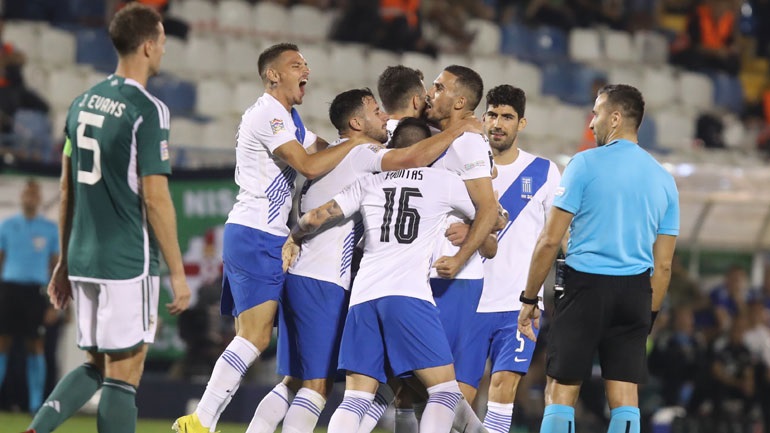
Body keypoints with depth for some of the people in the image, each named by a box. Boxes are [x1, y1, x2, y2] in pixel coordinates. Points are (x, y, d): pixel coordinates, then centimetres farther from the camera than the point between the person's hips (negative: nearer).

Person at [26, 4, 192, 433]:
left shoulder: (83, 103, 10)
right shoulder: (148, 111, -12)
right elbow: (155, 197, -14)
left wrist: (65, 260, 21)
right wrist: (177, 273, -8)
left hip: (83, 260, 7)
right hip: (129, 264, -7)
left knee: (94, 366, 18)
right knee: (122, 375, -2)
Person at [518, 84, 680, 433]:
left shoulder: (585, 164, -4)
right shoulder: (663, 178, 10)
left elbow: (550, 240, -7)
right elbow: (663, 265, 12)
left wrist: (529, 299, 0)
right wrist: (649, 316, 19)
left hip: (585, 286, -4)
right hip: (635, 291, 4)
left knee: (560, 392, 0)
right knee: (624, 398, 3)